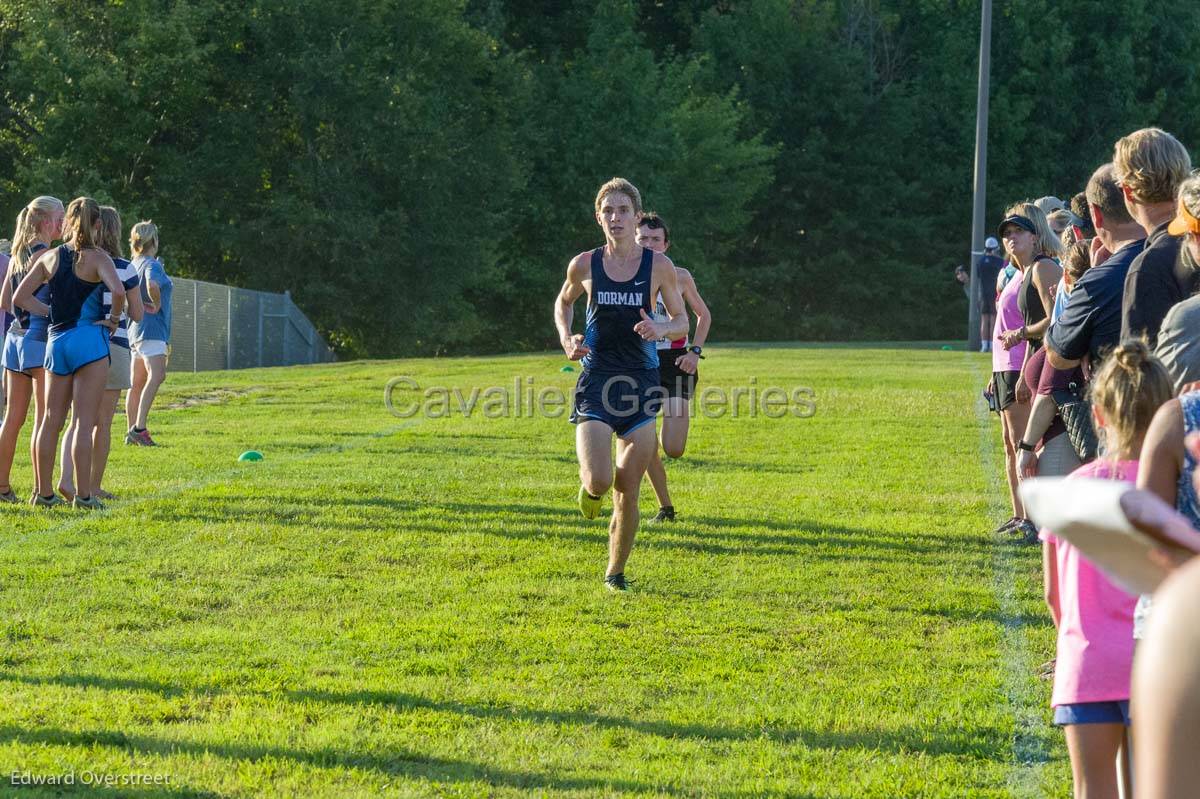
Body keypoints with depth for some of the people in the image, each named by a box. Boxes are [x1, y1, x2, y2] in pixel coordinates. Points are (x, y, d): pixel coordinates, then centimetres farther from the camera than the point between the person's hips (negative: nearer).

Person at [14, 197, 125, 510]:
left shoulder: (50, 257, 8)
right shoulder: (97, 258, -6)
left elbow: (19, 297, 9)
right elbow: (118, 291, -23)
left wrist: (53, 313, 8)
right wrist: (113, 318, -6)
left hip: (57, 340, 5)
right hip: (89, 340, -5)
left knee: (51, 421, 12)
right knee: (85, 422, -4)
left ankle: (44, 492, 15)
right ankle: (84, 494, -7)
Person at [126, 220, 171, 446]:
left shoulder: (134, 265, 15)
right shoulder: (152, 265, -11)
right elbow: (152, 285, -32)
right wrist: (157, 303, -16)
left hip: (136, 330, 10)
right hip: (152, 328, -10)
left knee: (137, 383, 13)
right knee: (156, 375, -21)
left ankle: (132, 432, 16)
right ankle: (139, 427, -33)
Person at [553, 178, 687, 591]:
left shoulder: (659, 266, -1)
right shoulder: (584, 265, 1)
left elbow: (682, 323, 6)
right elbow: (563, 302, 20)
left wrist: (660, 329, -16)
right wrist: (566, 340, 1)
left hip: (641, 382, 1)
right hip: (595, 380, -1)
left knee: (628, 494, 3)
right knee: (599, 481, -19)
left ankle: (615, 572, 22)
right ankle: (591, 485, 19)